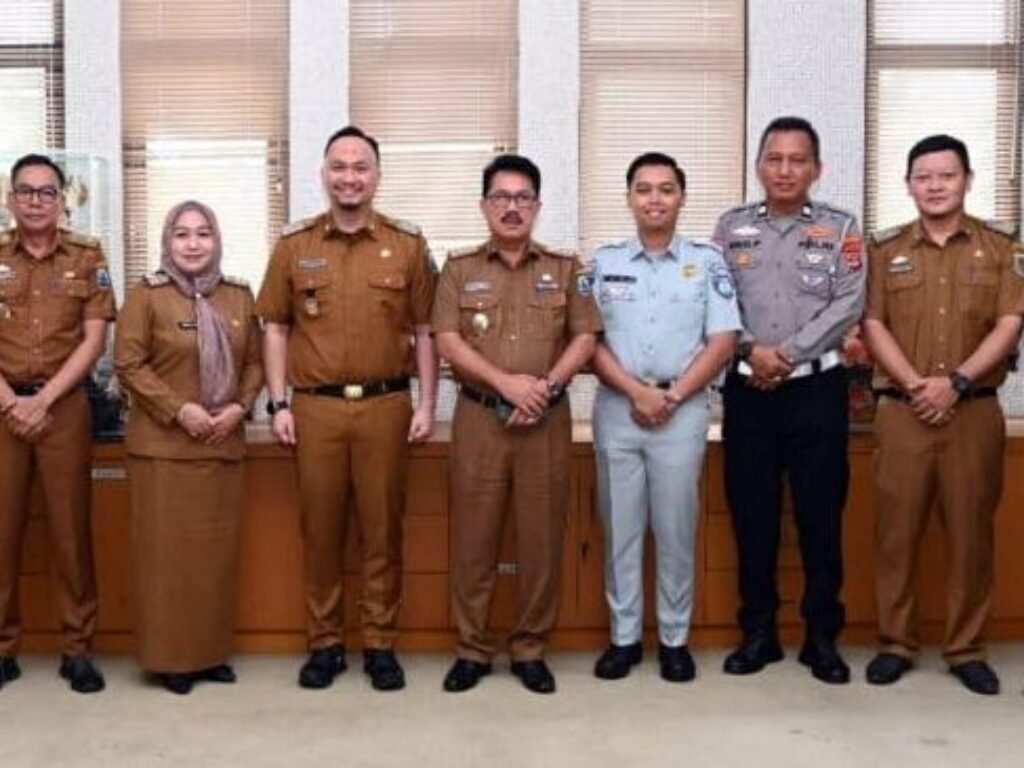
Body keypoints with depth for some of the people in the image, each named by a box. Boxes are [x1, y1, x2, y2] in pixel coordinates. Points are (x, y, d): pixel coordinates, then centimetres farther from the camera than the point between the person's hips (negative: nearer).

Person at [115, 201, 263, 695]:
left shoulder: (239, 296, 9)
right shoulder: (147, 294, -4)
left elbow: (254, 362, 12)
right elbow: (128, 364, -8)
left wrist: (240, 406, -6)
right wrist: (179, 409, -16)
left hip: (224, 444, 4)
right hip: (163, 445, -4)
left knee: (218, 549, 9)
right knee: (168, 551, 0)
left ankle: (212, 652, 20)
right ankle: (170, 657, 11)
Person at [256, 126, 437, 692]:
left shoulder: (408, 245, 4)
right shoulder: (294, 246, 5)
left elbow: (425, 332, 6)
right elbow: (276, 331, 8)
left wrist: (426, 404, -1)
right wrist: (278, 403, 0)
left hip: (387, 406, 0)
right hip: (315, 408, 1)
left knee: (382, 529, 5)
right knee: (320, 530, 7)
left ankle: (380, 644, 16)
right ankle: (324, 643, 19)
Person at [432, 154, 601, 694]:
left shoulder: (564, 269, 9)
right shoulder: (460, 269, 7)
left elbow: (584, 338, 2)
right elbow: (447, 341, -4)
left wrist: (545, 386, -14)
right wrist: (507, 383, -15)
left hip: (547, 420, 1)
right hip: (479, 418, 0)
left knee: (542, 537, 3)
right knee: (473, 537, 2)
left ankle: (530, 649, 16)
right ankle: (472, 649, 14)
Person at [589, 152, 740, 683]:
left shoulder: (707, 262, 3)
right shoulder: (604, 262, 6)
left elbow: (722, 341, -2)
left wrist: (672, 395, -10)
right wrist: (637, 391, -11)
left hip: (683, 409, -1)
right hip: (616, 408, 1)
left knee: (676, 528, 4)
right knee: (620, 526, 6)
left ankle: (674, 639, 16)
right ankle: (624, 636, 17)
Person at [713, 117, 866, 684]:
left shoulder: (839, 228, 4)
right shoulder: (731, 227, 9)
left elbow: (848, 304, -6)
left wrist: (788, 354, -14)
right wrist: (751, 350, -13)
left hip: (816, 389, -1)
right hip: (747, 390, 2)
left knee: (820, 515, 3)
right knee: (751, 514, 6)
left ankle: (822, 636, 15)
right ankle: (758, 632, 18)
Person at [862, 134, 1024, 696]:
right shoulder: (885, 249, 7)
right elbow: (873, 326, 0)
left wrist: (956, 382, -14)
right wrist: (915, 384, -13)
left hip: (975, 411, 0)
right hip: (902, 412, 0)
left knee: (972, 531, 4)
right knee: (897, 530, 3)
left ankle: (968, 649, 15)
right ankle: (895, 643, 14)